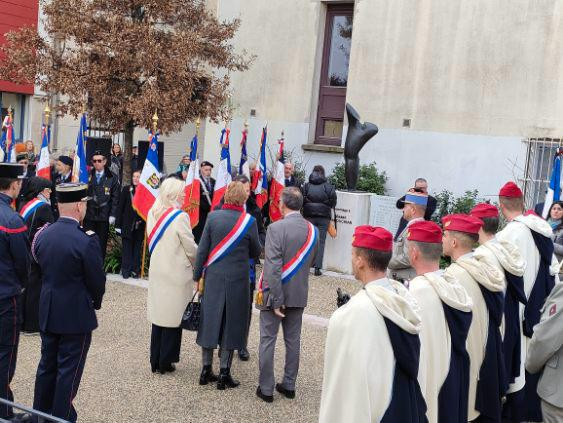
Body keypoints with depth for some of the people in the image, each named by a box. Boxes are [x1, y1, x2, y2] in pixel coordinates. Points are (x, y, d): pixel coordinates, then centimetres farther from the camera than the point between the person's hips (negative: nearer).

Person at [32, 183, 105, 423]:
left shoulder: (43, 234, -3)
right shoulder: (86, 241, -21)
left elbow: (40, 268, 7)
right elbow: (97, 280, -13)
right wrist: (96, 303, 5)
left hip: (47, 312, 6)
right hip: (76, 315, -6)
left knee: (47, 365, 20)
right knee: (69, 370, 7)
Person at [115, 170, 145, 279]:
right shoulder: (126, 190, 1)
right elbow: (120, 207, 2)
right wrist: (118, 224, -2)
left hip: (139, 225, 0)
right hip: (127, 225, 0)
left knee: (137, 248, 8)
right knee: (126, 248, 4)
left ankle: (135, 270, 16)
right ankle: (126, 270, 10)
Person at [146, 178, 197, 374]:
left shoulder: (152, 214, 3)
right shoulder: (180, 217, -17)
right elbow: (191, 248, -12)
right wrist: (198, 264, 6)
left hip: (156, 271, 7)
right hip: (176, 274, -6)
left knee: (158, 316, 14)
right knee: (173, 319, 5)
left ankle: (155, 361, 21)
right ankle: (165, 362, 13)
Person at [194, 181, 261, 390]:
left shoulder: (213, 217, -5)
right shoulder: (249, 221, -10)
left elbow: (202, 249, -2)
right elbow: (256, 252, 1)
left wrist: (198, 275, 7)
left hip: (213, 278, 2)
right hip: (237, 279, -2)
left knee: (210, 320, 12)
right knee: (231, 323, 8)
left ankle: (206, 369, 21)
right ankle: (224, 373, 13)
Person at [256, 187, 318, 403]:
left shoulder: (276, 228, -18)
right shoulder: (312, 230, -1)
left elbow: (273, 267, -21)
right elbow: (309, 262, 7)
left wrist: (276, 300, -18)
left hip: (276, 293, -5)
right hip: (299, 295, 5)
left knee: (268, 340, 6)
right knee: (293, 340, 15)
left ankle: (266, 389, 14)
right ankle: (289, 385, 25)